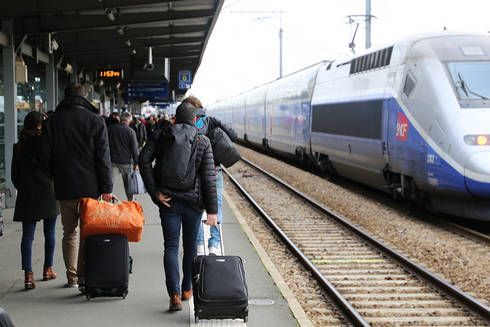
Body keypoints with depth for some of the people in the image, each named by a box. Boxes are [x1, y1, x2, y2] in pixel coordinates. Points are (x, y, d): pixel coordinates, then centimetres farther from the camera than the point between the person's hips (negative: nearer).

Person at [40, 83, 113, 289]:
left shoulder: (52, 121, 4)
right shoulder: (95, 120, -3)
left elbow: (46, 157, 5)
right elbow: (103, 157, -6)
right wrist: (106, 188, -5)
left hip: (64, 187, 2)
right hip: (89, 187, -2)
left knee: (69, 233, 14)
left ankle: (72, 277, 17)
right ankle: (85, 277, -2)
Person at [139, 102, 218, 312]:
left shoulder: (160, 136, 1)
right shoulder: (203, 142, -3)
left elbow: (144, 160, -10)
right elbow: (209, 178, -7)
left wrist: (154, 191, -8)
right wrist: (212, 210, -4)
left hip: (168, 201, 0)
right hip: (193, 201, 0)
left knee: (170, 247, 1)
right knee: (190, 246, 16)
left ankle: (174, 295, -13)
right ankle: (187, 290, 28)